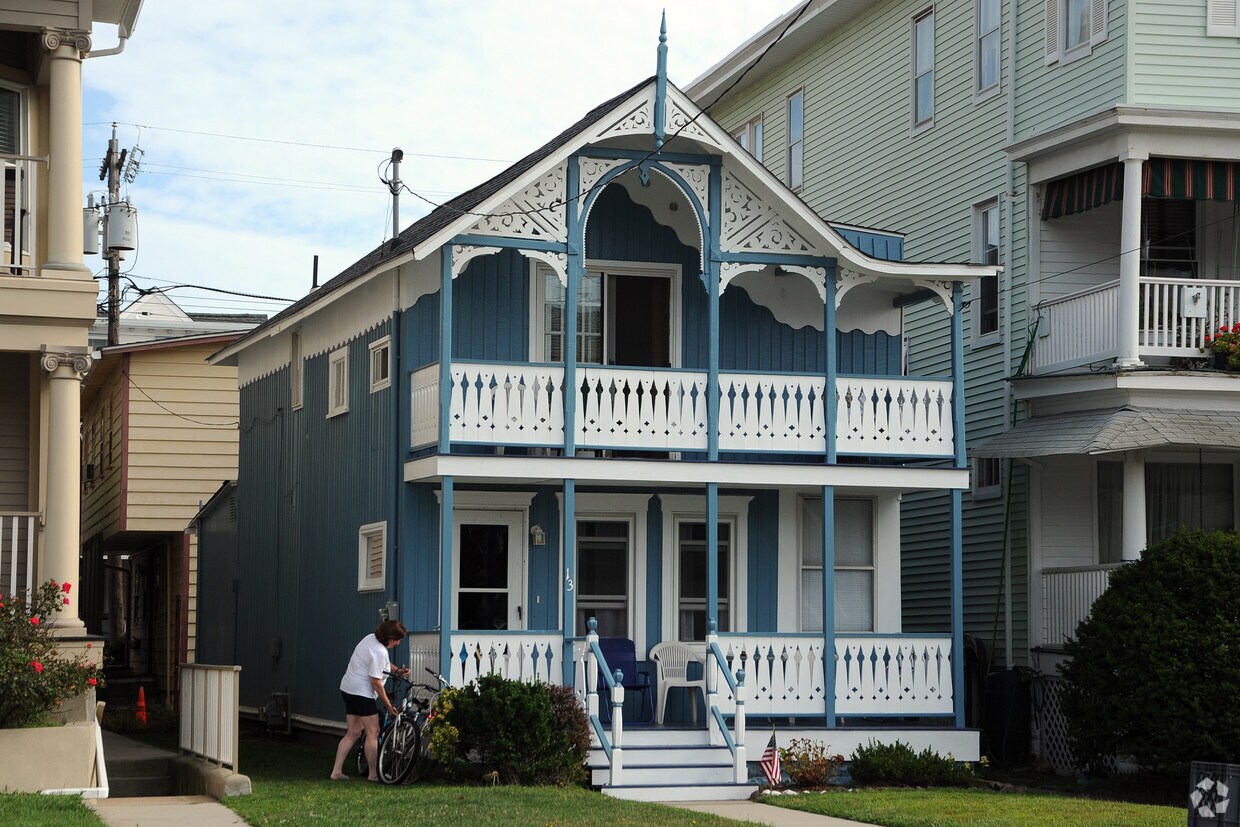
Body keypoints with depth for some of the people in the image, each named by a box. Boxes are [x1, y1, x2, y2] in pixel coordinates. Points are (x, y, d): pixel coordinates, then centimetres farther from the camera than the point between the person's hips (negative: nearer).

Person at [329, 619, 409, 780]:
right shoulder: (379, 652, -22)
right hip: (362, 693, -10)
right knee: (373, 733, -2)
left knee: (353, 733, 12)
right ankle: (373, 774, 2)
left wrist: (397, 671, 12)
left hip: (348, 689, 10)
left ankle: (336, 771, 9)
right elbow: (376, 682, -21)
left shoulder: (371, 638, 8)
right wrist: (388, 706, -13)